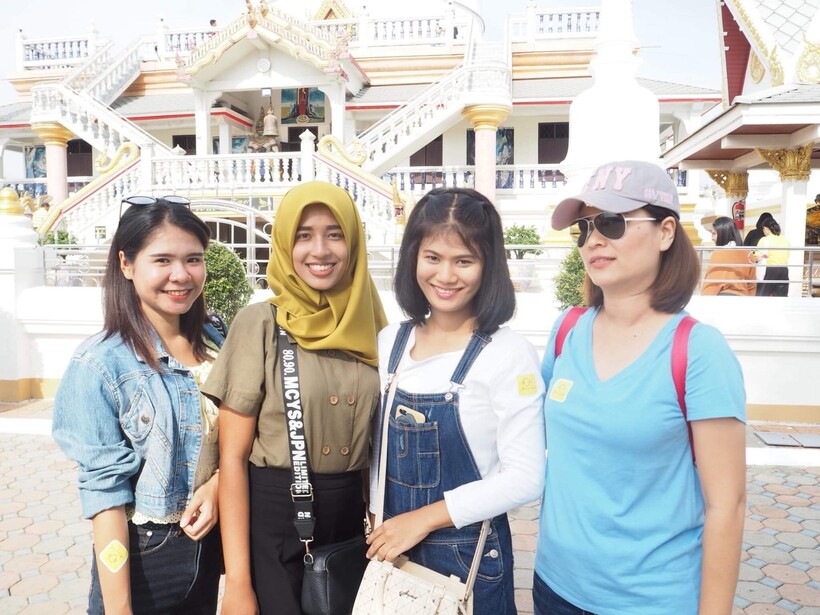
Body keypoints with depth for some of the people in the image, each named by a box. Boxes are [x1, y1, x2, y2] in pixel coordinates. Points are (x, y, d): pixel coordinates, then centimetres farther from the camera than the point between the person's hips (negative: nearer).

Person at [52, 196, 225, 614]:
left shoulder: (215, 343, -3)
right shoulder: (100, 364, -17)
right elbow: (105, 490, -16)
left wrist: (217, 484, -12)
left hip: (209, 544, 5)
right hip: (139, 558, -5)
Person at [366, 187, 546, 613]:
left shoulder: (508, 354, -17)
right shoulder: (389, 342, -1)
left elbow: (525, 478, -18)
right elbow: (380, 447, 8)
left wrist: (424, 518, -18)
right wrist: (378, 525, 2)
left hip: (470, 558, -4)